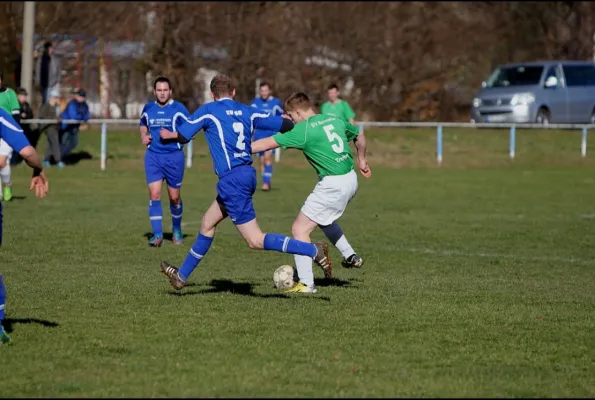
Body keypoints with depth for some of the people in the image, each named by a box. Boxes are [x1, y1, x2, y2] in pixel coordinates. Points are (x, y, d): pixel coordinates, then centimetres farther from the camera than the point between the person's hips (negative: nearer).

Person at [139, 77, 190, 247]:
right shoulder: (148, 109, 7)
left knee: (174, 197, 7)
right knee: (154, 194, -11)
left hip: (174, 156, -2)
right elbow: (143, 125, 26)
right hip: (153, 156, 2)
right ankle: (157, 234, -8)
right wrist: (144, 136, 6)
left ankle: (177, 229, 31)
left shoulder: (178, 109, -6)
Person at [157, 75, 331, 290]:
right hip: (247, 174, 8)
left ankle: (313, 250, -19)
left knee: (255, 240, -9)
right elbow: (284, 125, 6)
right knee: (207, 223, 22)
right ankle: (182, 275, 32)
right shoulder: (247, 111, 10)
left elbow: (183, 135, 3)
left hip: (231, 180, -8)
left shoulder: (208, 110, -3)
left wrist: (168, 134, 26)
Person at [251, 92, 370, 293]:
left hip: (333, 185, -9)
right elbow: (359, 136, 26)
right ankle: (351, 257, 38)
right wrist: (361, 160, 42)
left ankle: (306, 283, -6)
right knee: (323, 219, 34)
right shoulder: (335, 120, 10)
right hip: (351, 178, 9)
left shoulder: (303, 130, -13)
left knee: (300, 229, -3)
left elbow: (268, 143, -14)